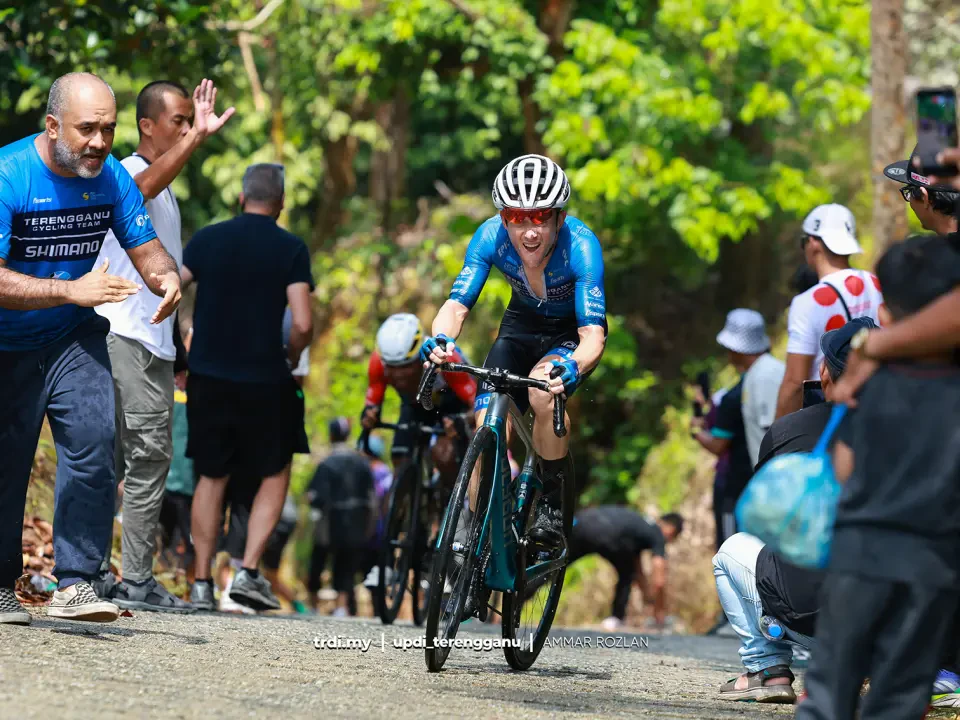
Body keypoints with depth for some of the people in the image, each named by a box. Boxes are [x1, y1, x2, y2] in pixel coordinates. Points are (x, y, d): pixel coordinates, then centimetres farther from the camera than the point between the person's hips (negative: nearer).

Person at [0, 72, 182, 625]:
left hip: (74, 339, 3)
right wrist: (73, 291, -40)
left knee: (93, 444, -14)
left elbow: (146, 247, -1)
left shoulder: (111, 177, -7)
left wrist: (167, 277, -26)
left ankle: (76, 584, -13)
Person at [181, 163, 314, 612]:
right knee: (275, 475, 13)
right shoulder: (291, 249, -5)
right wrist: (292, 356, 8)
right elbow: (303, 324, -13)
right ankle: (249, 572, 0)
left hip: (208, 377, 3)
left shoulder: (208, 239, 2)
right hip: (264, 381, -3)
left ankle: (201, 584, 12)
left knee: (211, 479, 13)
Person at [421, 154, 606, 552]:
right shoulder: (492, 237, -27)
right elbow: (456, 305, -28)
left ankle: (552, 506, -16)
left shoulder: (580, 246, -35)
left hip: (573, 331, -3)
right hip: (523, 325, 3)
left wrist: (573, 367, -62)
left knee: (544, 388, -34)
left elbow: (593, 335, -39)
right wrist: (441, 339, -51)